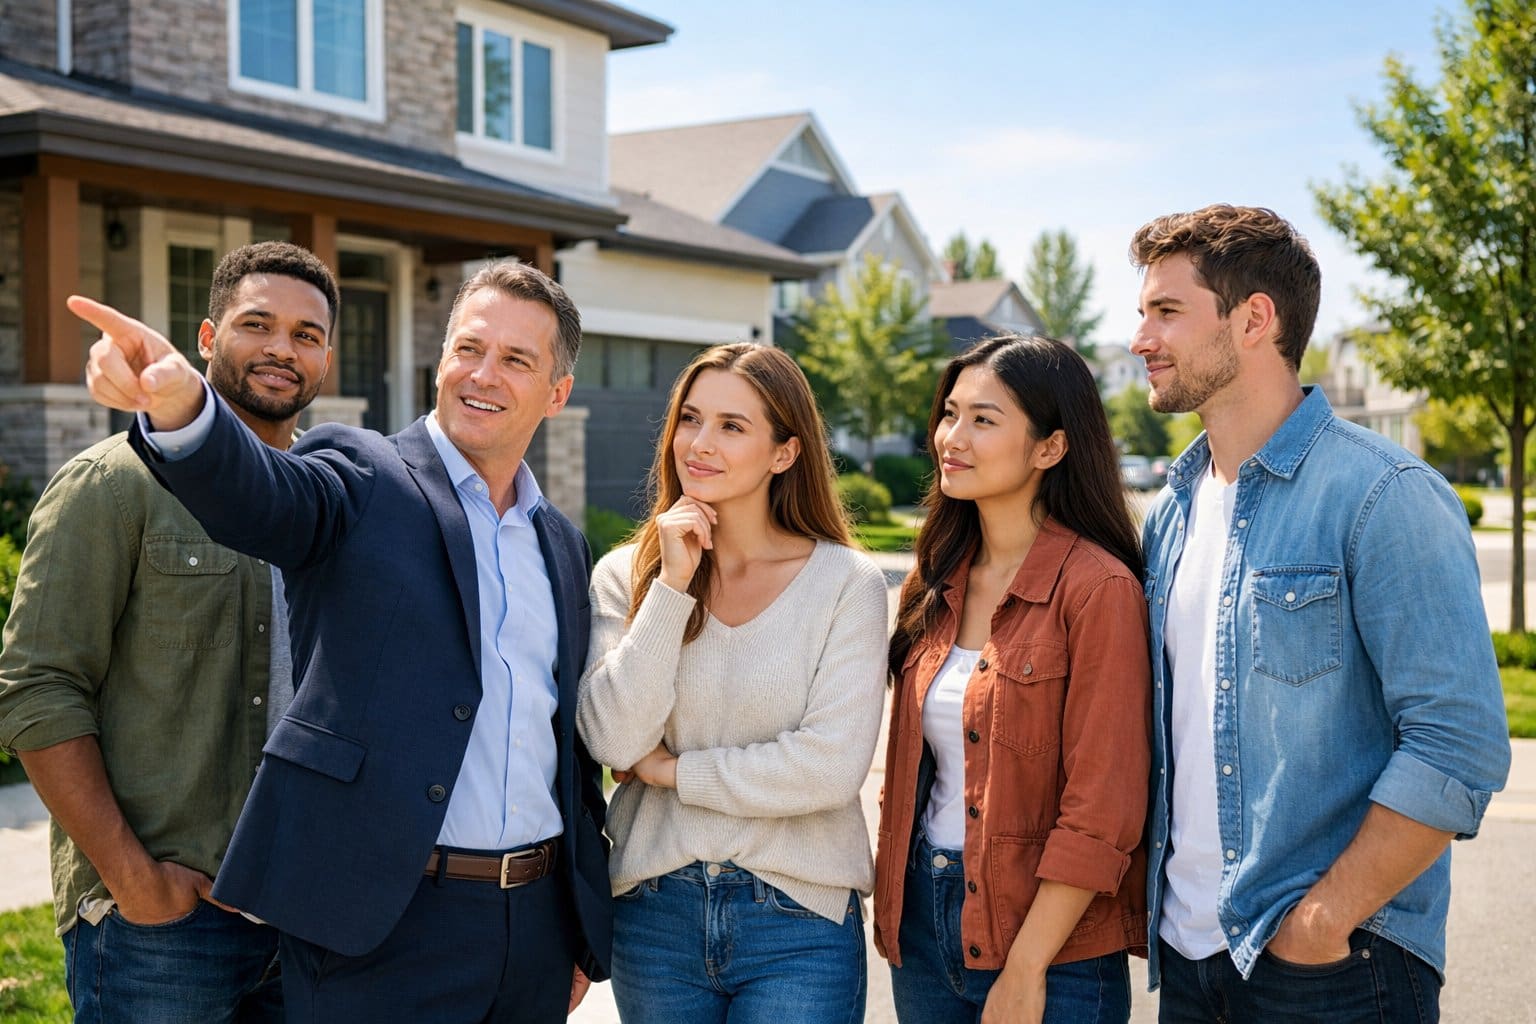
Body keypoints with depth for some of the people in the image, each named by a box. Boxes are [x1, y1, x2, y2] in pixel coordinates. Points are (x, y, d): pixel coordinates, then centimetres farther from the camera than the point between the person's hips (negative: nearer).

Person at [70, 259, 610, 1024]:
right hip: (382, 930, -5)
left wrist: (583, 938, 15)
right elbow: (256, 494, -25)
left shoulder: (563, 545, 11)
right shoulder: (363, 479, -3)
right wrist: (178, 404, -47)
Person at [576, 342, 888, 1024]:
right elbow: (613, 741, -11)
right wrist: (673, 584, -14)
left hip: (798, 919, -2)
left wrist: (673, 769, -8)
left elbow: (832, 766, -15)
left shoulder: (847, 583, -6)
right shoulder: (626, 576, 1)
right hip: (653, 910, 2)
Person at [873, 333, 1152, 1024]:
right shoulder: (937, 584, 6)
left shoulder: (1097, 588, -14)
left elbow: (1101, 812, -17)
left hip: (1052, 953, -6)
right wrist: (895, 900, 6)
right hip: (921, 924, 6)